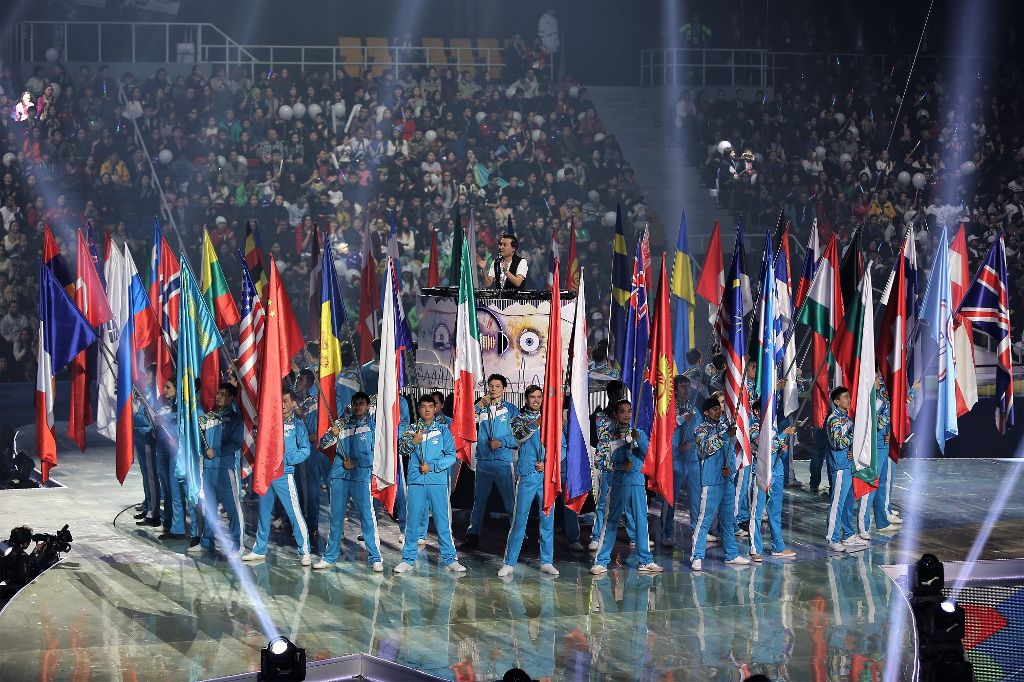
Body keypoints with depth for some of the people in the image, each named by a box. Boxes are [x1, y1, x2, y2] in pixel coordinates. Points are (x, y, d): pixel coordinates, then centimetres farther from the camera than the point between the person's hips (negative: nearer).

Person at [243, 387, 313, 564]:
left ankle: (304, 552, -5)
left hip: (284, 474, -5)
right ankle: (260, 549, 22)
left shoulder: (297, 425, 0)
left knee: (294, 513, -8)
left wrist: (285, 459, -15)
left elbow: (305, 450, -6)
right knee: (264, 511, 12)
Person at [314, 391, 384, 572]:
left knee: (367, 516, -8)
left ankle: (375, 558, -4)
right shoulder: (342, 423, 15)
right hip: (339, 474, 4)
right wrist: (332, 434, -11)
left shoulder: (373, 424, 6)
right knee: (336, 516, 8)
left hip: (361, 475, -4)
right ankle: (330, 556, 16)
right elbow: (323, 444, 10)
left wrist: (356, 463, -6)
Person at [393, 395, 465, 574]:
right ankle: (408, 559, 7)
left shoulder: (443, 430, 9)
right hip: (415, 481, 1)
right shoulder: (411, 429, 12)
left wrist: (431, 466, -8)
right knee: (413, 520, 1)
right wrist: (413, 441, -18)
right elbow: (402, 450, 1)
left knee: (442, 520, 0)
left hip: (438, 481, -1)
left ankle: (449, 559, 4)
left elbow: (451, 456, 3)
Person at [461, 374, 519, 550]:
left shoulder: (511, 409, 5)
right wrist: (479, 405, -10)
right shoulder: (481, 407, 11)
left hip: (504, 461, -3)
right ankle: (473, 534, 16)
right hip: (483, 461, 3)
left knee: (511, 501, -3)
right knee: (479, 500, 9)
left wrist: (502, 442, -12)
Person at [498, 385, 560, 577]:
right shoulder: (519, 418, 5)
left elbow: (561, 448, 11)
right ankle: (509, 563, -1)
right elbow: (519, 434, -18)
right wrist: (536, 423, -33)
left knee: (548, 519, 4)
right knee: (519, 520, -5)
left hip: (547, 475, 2)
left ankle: (547, 561, 11)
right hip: (526, 475, -2)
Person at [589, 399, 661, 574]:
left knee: (641, 520, 4)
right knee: (611, 521, -3)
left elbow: (648, 453, -2)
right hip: (617, 482, -2)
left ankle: (645, 560, 12)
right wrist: (620, 466, -12)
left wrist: (638, 439, -17)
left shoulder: (639, 433, 11)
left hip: (637, 482, 2)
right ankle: (601, 561, -2)